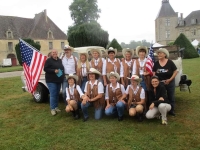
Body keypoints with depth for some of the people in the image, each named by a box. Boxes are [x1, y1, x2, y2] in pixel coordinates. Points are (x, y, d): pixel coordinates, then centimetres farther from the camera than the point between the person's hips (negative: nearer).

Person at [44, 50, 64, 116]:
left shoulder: (59, 60, 14)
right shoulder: (48, 60, -6)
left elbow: (62, 68, 24)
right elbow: (45, 69, -12)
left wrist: (61, 72, 4)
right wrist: (54, 71, -21)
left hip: (58, 80, 6)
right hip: (51, 80, -6)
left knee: (57, 94, 11)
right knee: (53, 94, -8)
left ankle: (56, 107, 22)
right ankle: (52, 108, 0)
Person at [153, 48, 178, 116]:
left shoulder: (170, 62, -7)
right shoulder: (156, 63, 2)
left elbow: (175, 71, -6)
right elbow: (153, 72, 7)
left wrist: (170, 79, -15)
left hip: (169, 82, -2)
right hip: (159, 83, 2)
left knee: (171, 96, 9)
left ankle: (171, 110, 24)